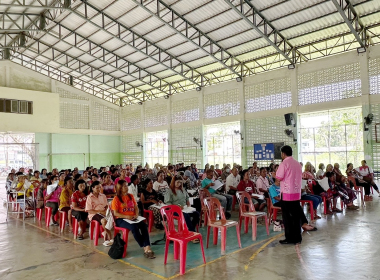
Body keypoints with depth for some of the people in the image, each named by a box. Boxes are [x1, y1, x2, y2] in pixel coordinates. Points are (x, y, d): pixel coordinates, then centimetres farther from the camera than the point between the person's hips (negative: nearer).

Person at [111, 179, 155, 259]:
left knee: (144, 225, -25)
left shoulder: (131, 196, 15)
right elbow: (115, 213, -8)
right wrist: (126, 216, -21)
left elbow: (136, 208, 16)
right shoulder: (116, 199, -2)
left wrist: (136, 215, -5)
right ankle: (145, 248, -25)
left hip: (132, 218, 5)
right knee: (134, 227, -33)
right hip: (121, 219, -5)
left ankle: (148, 247, -32)